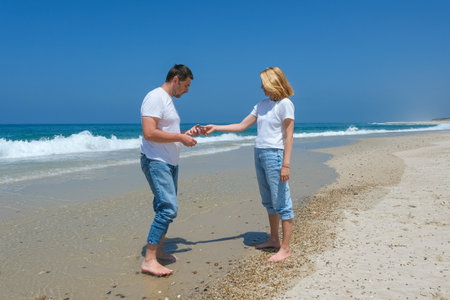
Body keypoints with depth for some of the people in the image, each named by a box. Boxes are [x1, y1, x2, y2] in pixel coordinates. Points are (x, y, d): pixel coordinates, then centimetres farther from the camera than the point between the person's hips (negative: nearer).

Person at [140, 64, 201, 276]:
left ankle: (159, 251, 25)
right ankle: (149, 260, -10)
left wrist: (187, 134, 11)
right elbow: (149, 133, -23)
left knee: (166, 208, 13)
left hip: (170, 163, 10)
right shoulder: (155, 98, -13)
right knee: (168, 207, -16)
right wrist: (180, 137, -17)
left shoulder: (168, 100, 19)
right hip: (155, 162, -10)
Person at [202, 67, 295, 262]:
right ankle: (274, 239, 27)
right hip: (259, 154, 8)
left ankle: (285, 248, 3)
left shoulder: (285, 104, -7)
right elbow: (242, 126, 18)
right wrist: (215, 128, 12)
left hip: (274, 154, -8)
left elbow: (289, 136, -12)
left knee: (281, 202, -4)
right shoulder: (262, 105, 16)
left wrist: (286, 164, -18)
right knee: (268, 201, 15)